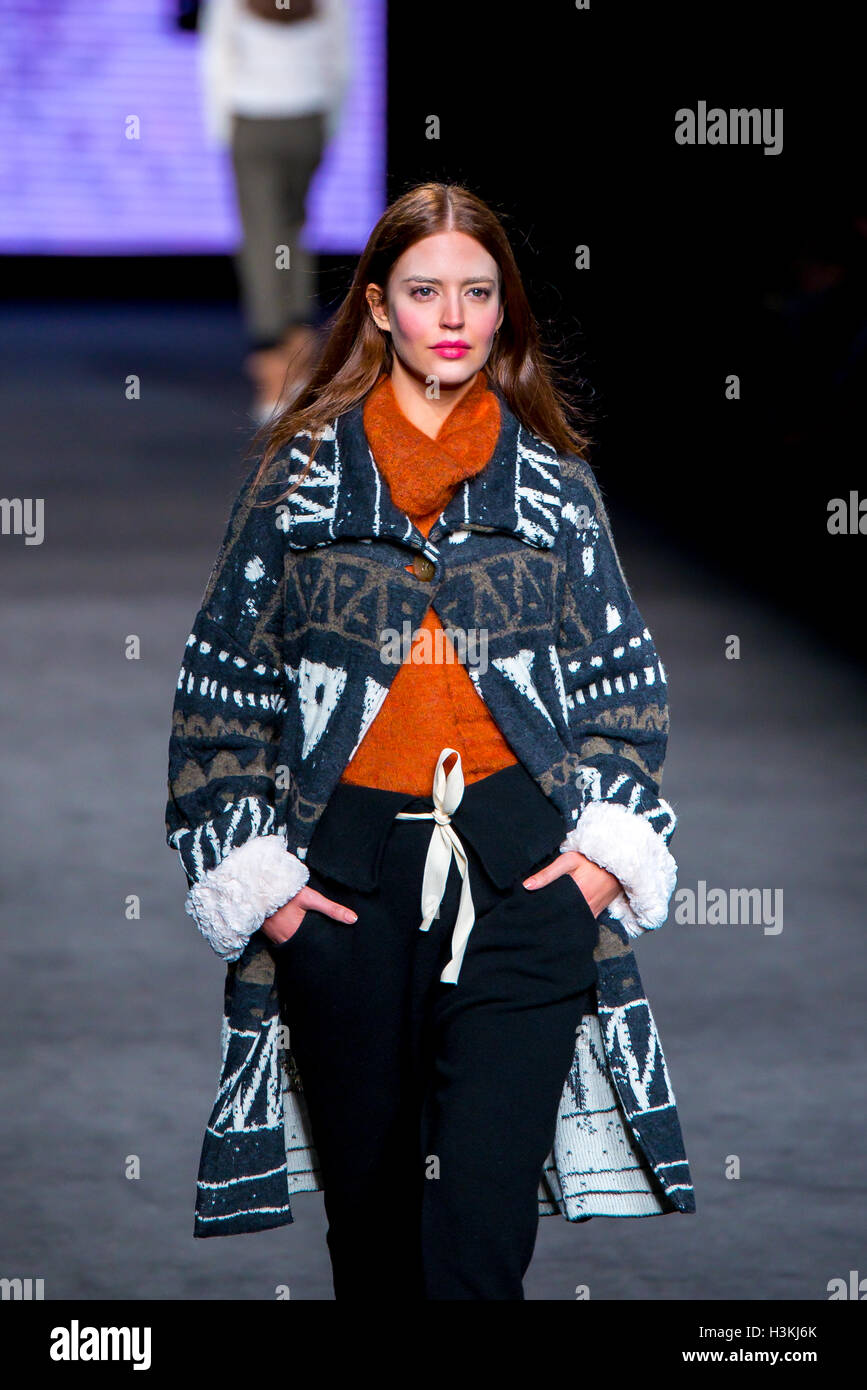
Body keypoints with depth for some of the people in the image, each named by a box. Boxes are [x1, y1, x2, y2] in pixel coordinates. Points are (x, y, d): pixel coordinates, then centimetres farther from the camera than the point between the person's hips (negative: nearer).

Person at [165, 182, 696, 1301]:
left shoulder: (553, 481, 10)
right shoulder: (301, 473, 7)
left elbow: (628, 681, 13)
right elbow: (222, 687, 7)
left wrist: (608, 849, 0)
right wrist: (250, 872, -2)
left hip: (522, 872, -1)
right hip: (345, 872, 1)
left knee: (484, 1213, -12)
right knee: (370, 1200, 8)